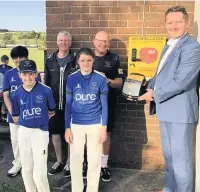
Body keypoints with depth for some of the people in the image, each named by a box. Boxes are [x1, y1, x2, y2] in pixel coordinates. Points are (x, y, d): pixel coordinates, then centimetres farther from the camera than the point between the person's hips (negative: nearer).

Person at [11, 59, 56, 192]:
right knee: (26, 169, 16)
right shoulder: (17, 94, -1)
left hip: (40, 132, -4)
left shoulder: (46, 91, -10)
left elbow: (52, 111, 5)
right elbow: (15, 116, 11)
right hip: (23, 133, 4)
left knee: (39, 174, -7)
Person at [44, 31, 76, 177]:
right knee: (55, 132, 12)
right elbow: (46, 83, 9)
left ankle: (69, 163, 23)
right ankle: (59, 161, 29)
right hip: (54, 104, 4)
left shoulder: (75, 60, -4)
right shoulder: (50, 61, 6)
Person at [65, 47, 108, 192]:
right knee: (75, 159, 10)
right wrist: (67, 128, -1)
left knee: (94, 160, 10)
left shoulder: (100, 79, -6)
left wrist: (104, 128, -5)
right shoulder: (71, 79, -3)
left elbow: (104, 105, -2)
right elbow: (68, 105, 1)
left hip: (95, 124, -1)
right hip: (76, 125, 1)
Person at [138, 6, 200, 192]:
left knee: (181, 159, 1)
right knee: (169, 155, 22)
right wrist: (150, 87, 3)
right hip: (166, 109, 10)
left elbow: (180, 82, -24)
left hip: (180, 110, -9)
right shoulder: (168, 46, 14)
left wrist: (154, 94, -15)